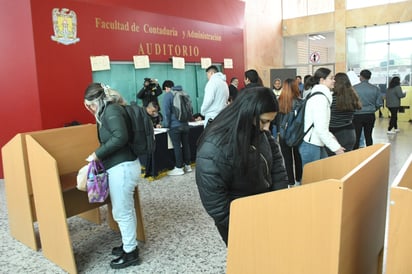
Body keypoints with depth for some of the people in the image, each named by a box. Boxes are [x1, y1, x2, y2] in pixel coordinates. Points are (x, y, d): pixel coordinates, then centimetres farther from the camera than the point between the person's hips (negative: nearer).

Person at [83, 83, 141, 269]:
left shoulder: (112, 111, -14)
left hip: (122, 167, -10)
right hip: (122, 165, 10)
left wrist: (98, 153, -18)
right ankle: (129, 245, 32)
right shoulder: (110, 110, 16)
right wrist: (101, 155, 8)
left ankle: (130, 253, 15)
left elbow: (120, 137, -27)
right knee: (126, 209, 18)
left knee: (121, 212, 1)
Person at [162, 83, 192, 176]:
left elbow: (166, 111, -11)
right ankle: (187, 165, 20)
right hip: (185, 124, 6)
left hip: (174, 125, -6)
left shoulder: (168, 95, -6)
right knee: (186, 145, 12)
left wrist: (166, 124, -2)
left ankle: (179, 168, 6)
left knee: (177, 146, 0)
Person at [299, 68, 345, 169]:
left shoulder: (319, 95, 14)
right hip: (311, 146, -10)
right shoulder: (320, 98, -18)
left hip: (318, 145, 10)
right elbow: (320, 129, -24)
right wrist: (336, 147, -17)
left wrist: (331, 137, 11)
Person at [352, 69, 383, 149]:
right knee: (368, 136, 14)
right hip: (370, 116, 3)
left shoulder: (354, 88, -11)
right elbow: (379, 104, 2)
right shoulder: (375, 89, -2)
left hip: (357, 116, -3)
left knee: (356, 137, 3)